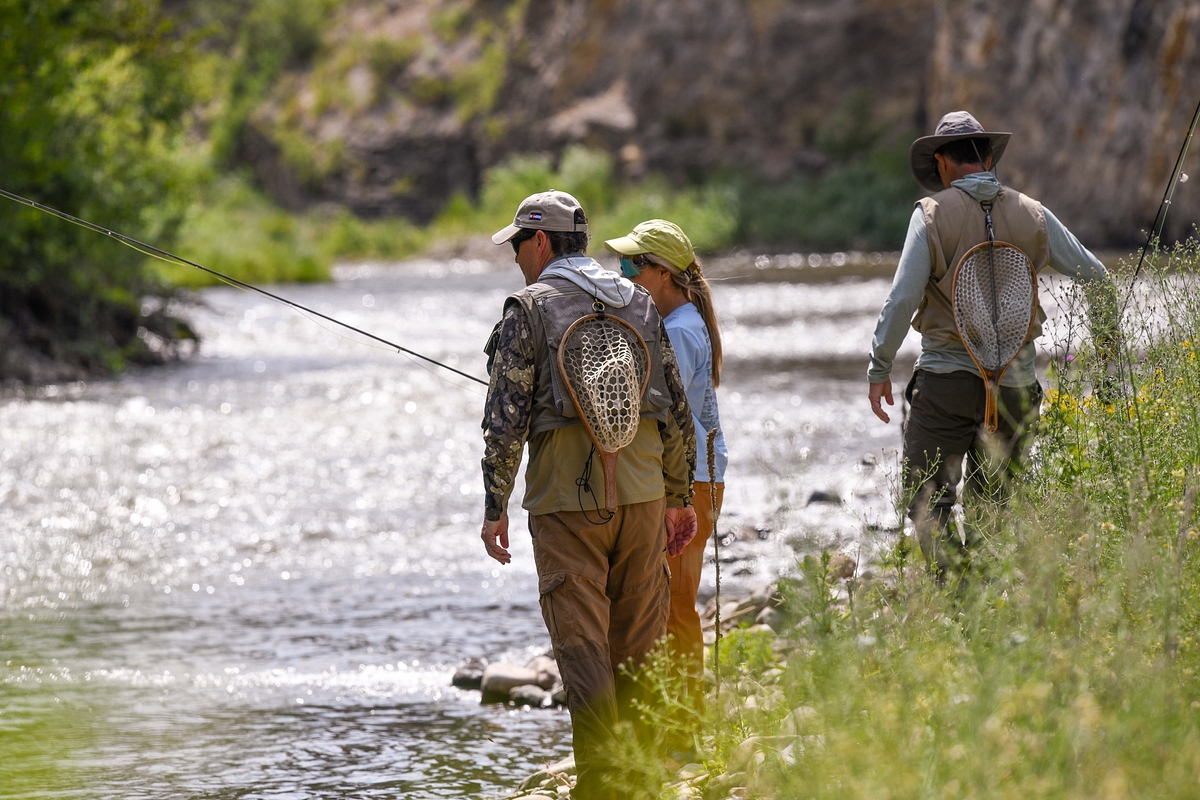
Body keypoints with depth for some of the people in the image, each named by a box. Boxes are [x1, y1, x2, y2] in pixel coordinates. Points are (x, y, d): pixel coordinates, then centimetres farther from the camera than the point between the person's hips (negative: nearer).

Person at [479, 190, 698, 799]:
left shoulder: (530, 308, -3)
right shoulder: (640, 304, 13)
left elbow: (506, 416, -7)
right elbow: (677, 409, 14)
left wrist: (495, 506, -2)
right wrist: (679, 497, 21)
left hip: (567, 498, -5)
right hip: (642, 492, 5)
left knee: (582, 642, -4)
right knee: (639, 643, 11)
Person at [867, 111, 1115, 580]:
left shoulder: (932, 213, -5)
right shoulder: (1031, 215, 4)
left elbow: (901, 299, -10)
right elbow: (1096, 277, 9)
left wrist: (880, 370, -1)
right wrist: (1104, 342, 26)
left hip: (946, 378, -3)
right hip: (1014, 382, 3)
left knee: (928, 498, -2)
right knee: (992, 503, 12)